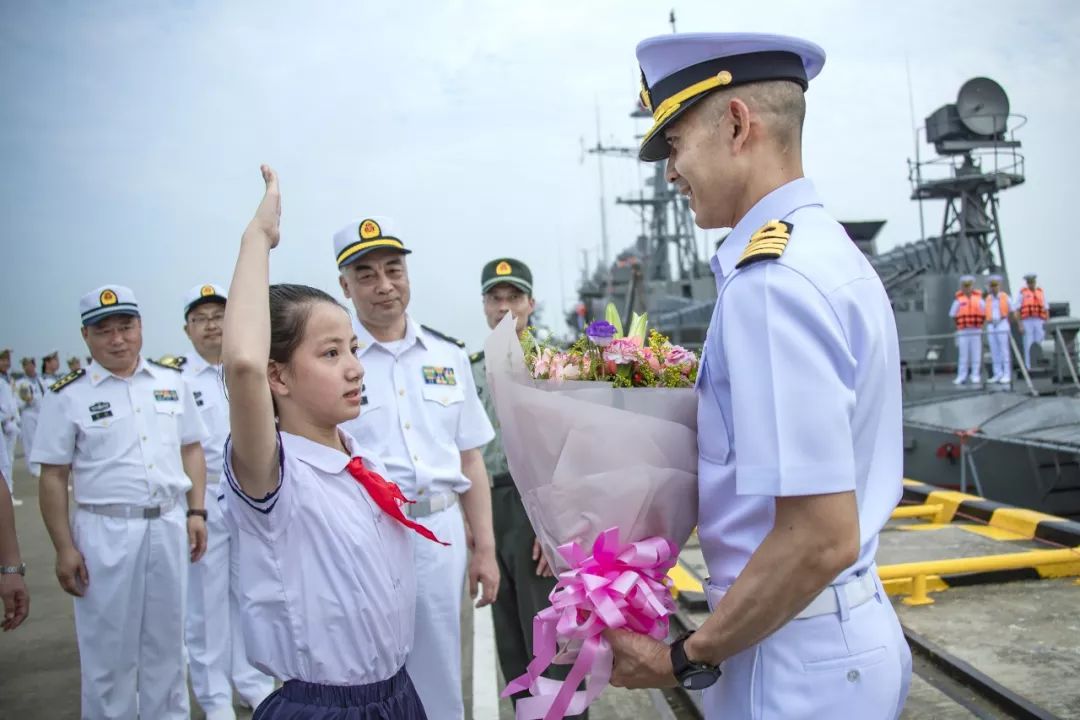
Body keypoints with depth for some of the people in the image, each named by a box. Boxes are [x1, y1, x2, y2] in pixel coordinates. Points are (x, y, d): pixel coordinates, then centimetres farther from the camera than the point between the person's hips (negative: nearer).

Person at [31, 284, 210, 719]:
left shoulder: (172, 383, 6)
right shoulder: (67, 396, -4)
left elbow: (191, 449, 12)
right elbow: (53, 477, -3)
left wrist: (196, 512, 3)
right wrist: (64, 548, -6)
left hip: (168, 526, 3)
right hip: (105, 533, -3)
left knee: (166, 641, 16)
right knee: (109, 648, 8)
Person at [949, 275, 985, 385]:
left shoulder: (979, 299, 5)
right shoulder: (958, 300, 3)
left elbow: (984, 315, 8)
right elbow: (953, 315, 5)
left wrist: (979, 325, -1)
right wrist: (960, 326, -1)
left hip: (976, 332, 1)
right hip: (963, 332, -1)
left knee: (976, 354, 2)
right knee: (963, 355, 0)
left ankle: (975, 376, 6)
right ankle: (961, 377, 2)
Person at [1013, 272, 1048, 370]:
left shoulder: (1041, 292, 12)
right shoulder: (1021, 292, 2)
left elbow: (1046, 309, 12)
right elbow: (1016, 310, -2)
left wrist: (1047, 323, 3)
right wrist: (1020, 324, -10)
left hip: (1039, 322, 3)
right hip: (1027, 322, -3)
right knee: (1029, 346, -2)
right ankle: (1029, 367, 2)